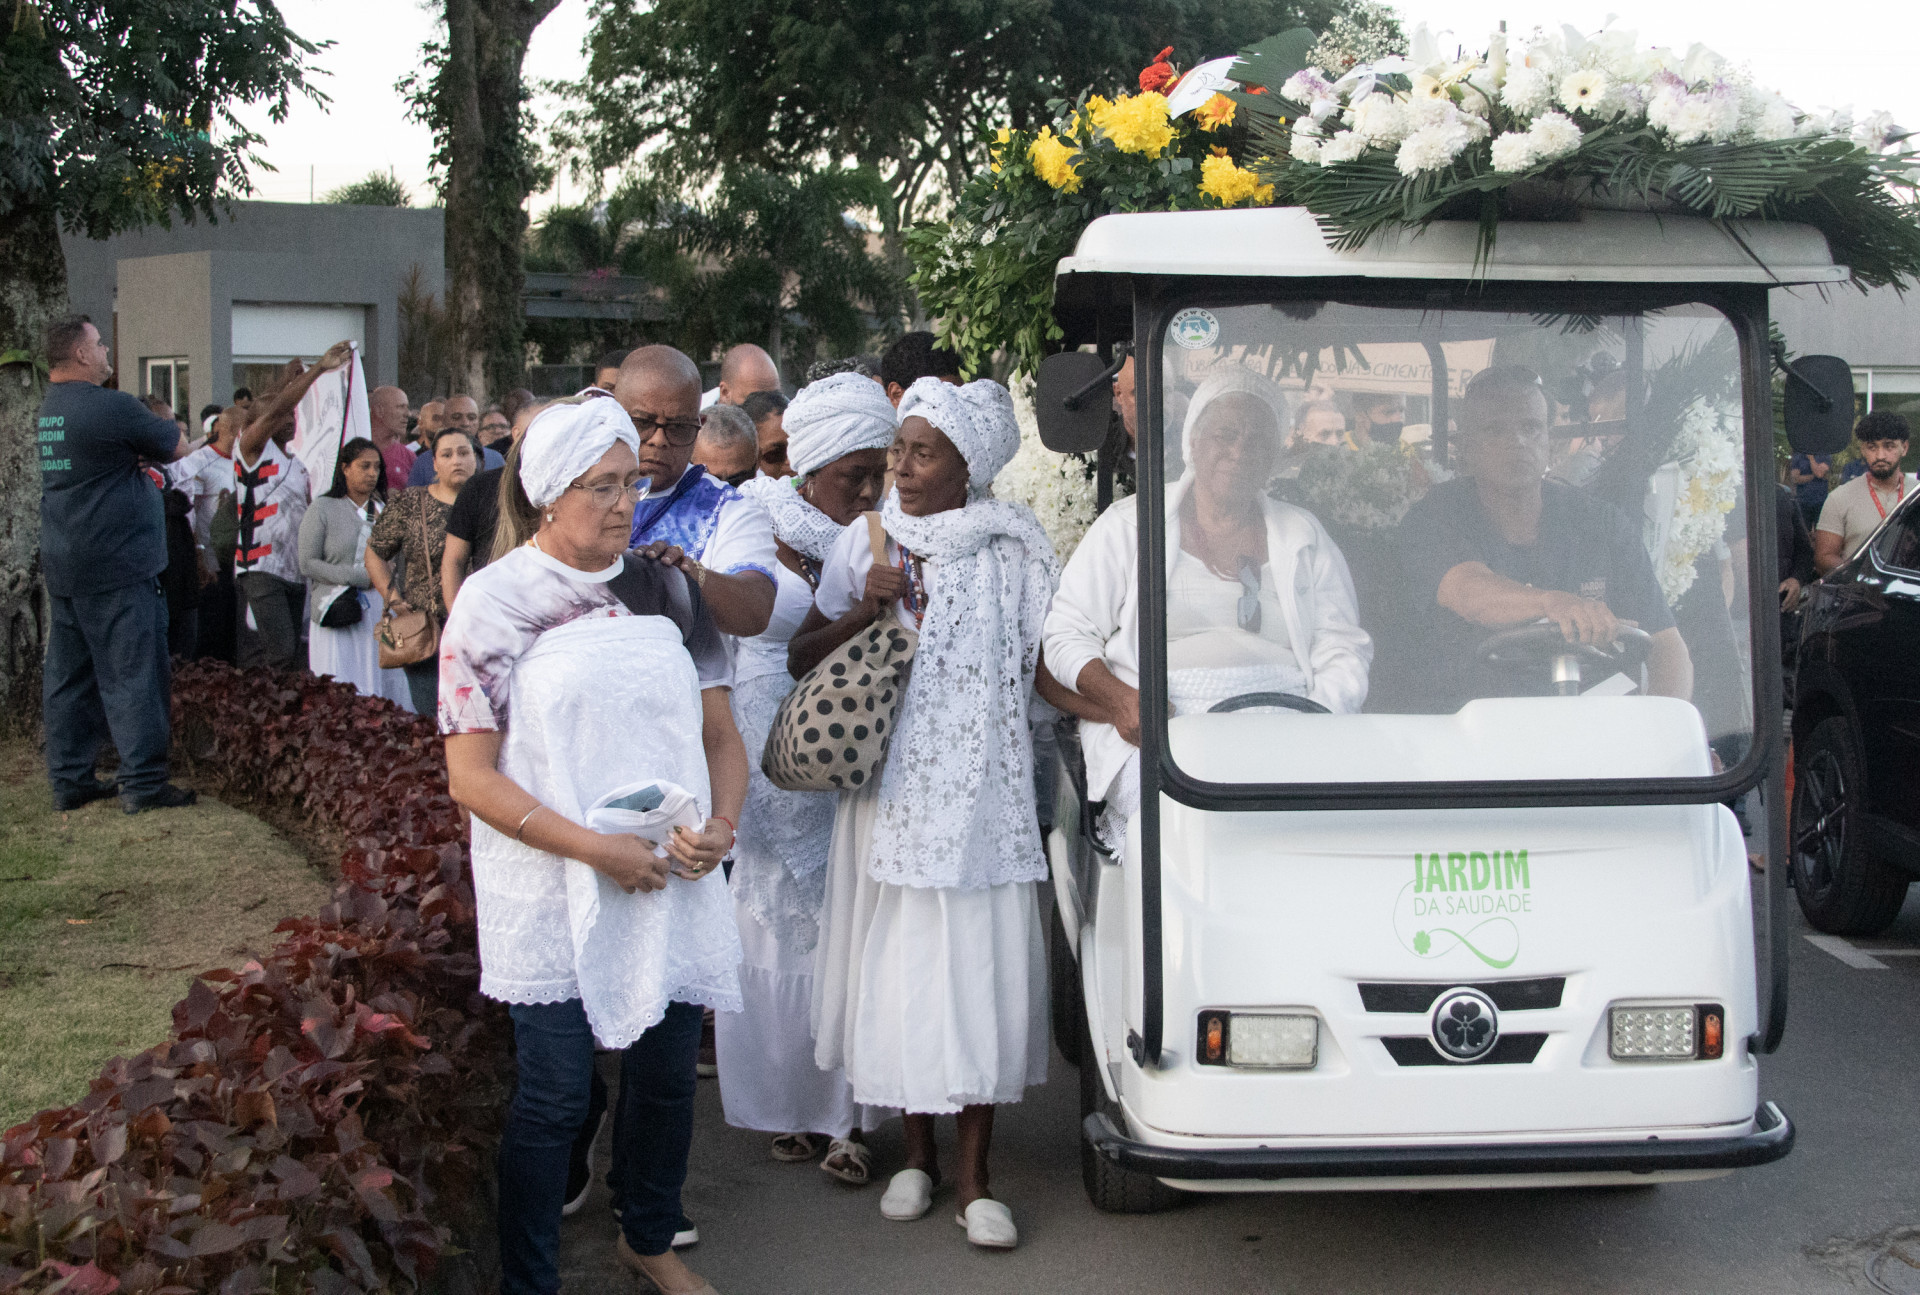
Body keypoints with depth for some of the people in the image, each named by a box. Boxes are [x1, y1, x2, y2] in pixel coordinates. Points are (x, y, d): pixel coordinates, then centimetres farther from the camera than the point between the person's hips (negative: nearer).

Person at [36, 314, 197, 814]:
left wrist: (134, 452, 2)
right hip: (116, 566, -8)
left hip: (62, 566, 8)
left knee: (68, 675, 12)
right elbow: (179, 448, -5)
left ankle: (70, 779, 18)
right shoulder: (112, 407, -15)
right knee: (131, 674, -3)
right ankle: (143, 783, -1)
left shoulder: (46, 411, 11)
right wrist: (164, 428, 14)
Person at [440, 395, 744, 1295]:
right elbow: (471, 778, -9)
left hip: (673, 884, 4)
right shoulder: (496, 600, -5)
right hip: (554, 896, -4)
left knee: (667, 1076, 14)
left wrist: (720, 826, -8)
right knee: (554, 1099, 2)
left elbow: (719, 731, 12)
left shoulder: (663, 588, 7)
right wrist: (595, 849, -17)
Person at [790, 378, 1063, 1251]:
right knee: (899, 966, 7)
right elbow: (800, 659, 3)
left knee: (979, 970, -1)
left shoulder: (1011, 549, 2)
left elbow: (1041, 667, 8)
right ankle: (917, 1155, 24)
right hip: (893, 791, 1)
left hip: (982, 794, -1)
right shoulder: (869, 543, 3)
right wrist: (865, 612, -11)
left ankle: (974, 1177, 10)